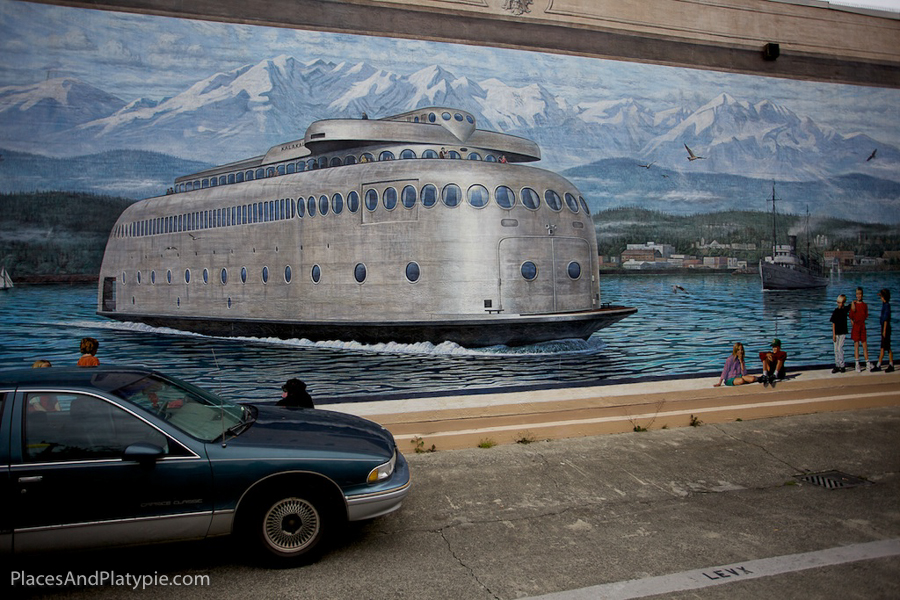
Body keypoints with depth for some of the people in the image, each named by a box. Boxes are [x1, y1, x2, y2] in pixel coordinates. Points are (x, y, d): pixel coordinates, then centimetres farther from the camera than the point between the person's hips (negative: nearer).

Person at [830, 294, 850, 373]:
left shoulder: (846, 309, 1)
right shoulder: (835, 311, -2)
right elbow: (833, 323, -3)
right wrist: (834, 334, -7)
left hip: (843, 332, 0)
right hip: (836, 332, 0)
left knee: (840, 348, -9)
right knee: (836, 349, 4)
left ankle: (842, 366, -1)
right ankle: (837, 366, 11)